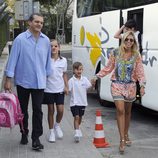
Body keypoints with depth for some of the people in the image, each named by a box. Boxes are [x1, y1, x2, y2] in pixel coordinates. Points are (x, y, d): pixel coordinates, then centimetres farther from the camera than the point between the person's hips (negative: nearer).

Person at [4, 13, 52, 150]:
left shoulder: (46, 40, 2)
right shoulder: (20, 39, -8)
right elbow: (13, 59, -8)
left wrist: (48, 75, 12)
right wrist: (9, 79, -10)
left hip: (39, 82, 1)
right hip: (23, 81, -1)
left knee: (37, 110, -3)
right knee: (23, 109, 13)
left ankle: (36, 138, 4)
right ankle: (24, 134, 30)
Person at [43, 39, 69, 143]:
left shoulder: (63, 60, 3)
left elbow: (64, 74, 10)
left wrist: (66, 86, 4)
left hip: (60, 89, 2)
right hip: (48, 89, -2)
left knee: (60, 110, -3)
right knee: (51, 111, 7)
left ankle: (57, 125, 28)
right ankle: (51, 132, 20)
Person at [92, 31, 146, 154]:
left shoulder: (136, 55, 0)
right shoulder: (115, 53, -2)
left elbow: (140, 72, -2)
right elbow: (108, 68, 6)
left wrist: (142, 85, -14)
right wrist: (97, 77, 4)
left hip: (130, 86, 2)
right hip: (117, 85, -2)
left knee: (127, 112, 14)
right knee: (120, 110, -12)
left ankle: (126, 135, 33)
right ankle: (122, 140, -10)